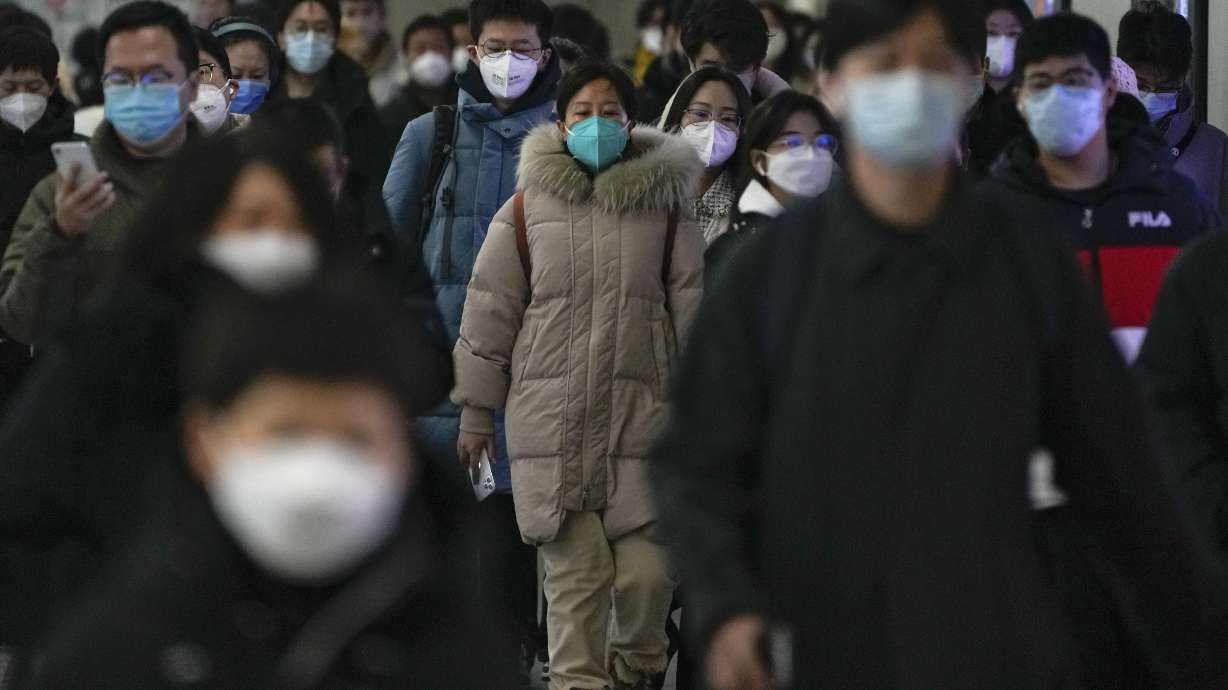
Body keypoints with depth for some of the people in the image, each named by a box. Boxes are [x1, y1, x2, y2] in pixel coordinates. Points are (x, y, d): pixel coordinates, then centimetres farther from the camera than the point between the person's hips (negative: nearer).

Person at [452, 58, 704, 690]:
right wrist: (476, 412, 9)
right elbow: (491, 308, 8)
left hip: (640, 421, 1)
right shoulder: (529, 206, 4)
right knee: (574, 574, -3)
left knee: (648, 573, -2)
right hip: (552, 422, 0)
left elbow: (692, 307, 9)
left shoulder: (664, 205, 6)